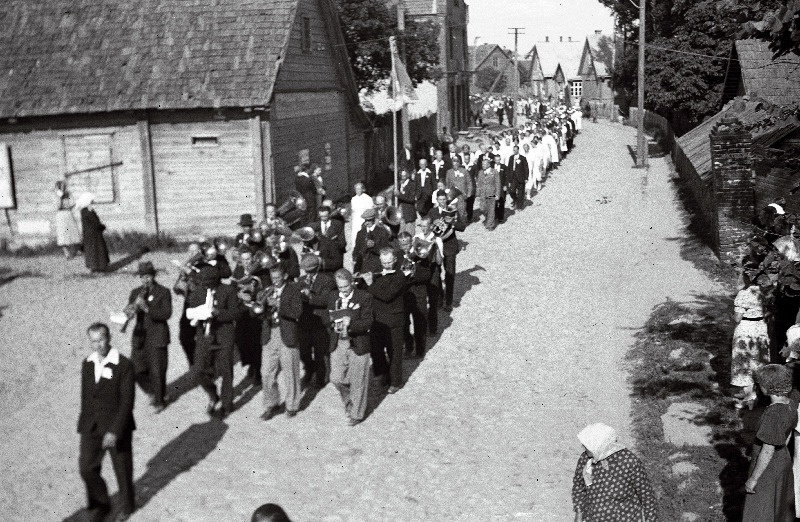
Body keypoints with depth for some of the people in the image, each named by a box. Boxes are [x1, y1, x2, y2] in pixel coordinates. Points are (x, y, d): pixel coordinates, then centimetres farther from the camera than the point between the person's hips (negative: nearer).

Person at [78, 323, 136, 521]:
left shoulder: (124, 365, -16)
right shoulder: (88, 364, 3)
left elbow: (127, 402, -17)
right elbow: (85, 397, 11)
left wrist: (114, 431, -22)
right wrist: (84, 424, 15)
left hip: (117, 427, -4)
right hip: (91, 428, 4)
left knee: (123, 470, 11)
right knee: (87, 468, -1)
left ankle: (126, 505, 35)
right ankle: (100, 505, 23)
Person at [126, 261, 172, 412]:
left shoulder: (163, 292, -6)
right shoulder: (136, 292, 8)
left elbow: (167, 314, -18)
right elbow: (128, 311, 1)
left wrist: (147, 308, -29)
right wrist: (130, 311, -24)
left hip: (157, 337, -5)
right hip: (140, 336, 5)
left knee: (157, 371, 0)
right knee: (137, 370, 6)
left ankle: (160, 401, 18)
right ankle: (153, 391, 31)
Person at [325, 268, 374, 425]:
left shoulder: (364, 297, -10)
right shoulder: (332, 296, 4)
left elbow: (368, 322, -14)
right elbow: (327, 319, 10)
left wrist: (350, 324, -30)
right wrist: (333, 324, -14)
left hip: (357, 345, -4)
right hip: (338, 344, 4)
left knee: (357, 381, 6)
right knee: (336, 379, 3)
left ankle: (356, 414, 25)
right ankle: (349, 402, 33)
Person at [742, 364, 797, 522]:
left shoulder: (773, 414, -32)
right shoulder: (791, 405, -7)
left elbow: (767, 452, -27)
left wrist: (753, 479, -18)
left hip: (767, 469, -8)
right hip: (783, 461, 8)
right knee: (780, 504, 26)